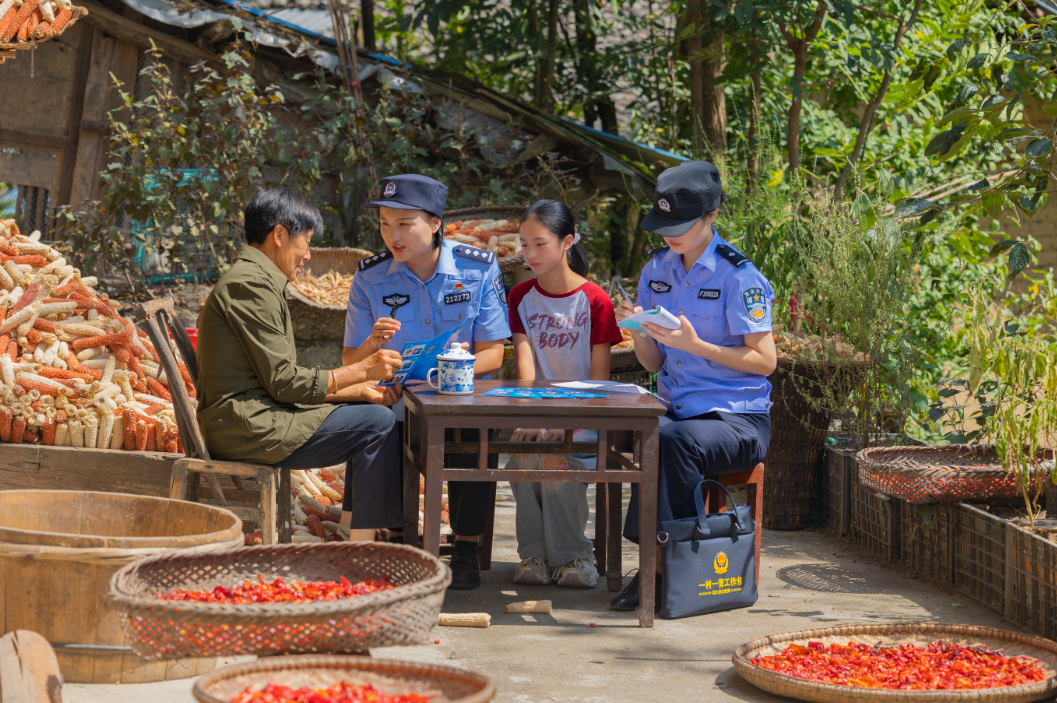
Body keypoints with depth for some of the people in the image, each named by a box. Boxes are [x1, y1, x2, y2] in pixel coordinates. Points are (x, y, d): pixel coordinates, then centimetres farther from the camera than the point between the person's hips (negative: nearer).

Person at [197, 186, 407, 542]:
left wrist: (359, 391, 9)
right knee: (377, 423, -14)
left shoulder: (248, 279, 20)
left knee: (370, 411, 16)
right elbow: (284, 382, -17)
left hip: (247, 417, 11)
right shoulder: (250, 285, -14)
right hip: (246, 426, -11)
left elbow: (285, 382, 18)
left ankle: (352, 529, 11)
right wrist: (362, 370, -9)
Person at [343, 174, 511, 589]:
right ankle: (399, 547, -5)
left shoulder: (478, 268, -3)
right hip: (397, 405, 1)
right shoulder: (370, 277, -1)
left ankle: (466, 554, -9)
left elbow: (492, 353, -3)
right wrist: (373, 345, -22)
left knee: (472, 444, -30)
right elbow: (351, 365, 1)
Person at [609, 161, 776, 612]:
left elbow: (764, 361, -10)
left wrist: (695, 345, -19)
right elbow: (653, 363, 13)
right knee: (652, 435, -32)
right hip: (677, 409, 5)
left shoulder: (738, 276, -9)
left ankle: (658, 566, -26)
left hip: (737, 418, -5)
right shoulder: (657, 269, 11)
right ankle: (660, 563, -26)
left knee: (677, 440, -36)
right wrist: (639, 332, -9)